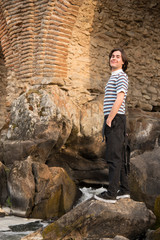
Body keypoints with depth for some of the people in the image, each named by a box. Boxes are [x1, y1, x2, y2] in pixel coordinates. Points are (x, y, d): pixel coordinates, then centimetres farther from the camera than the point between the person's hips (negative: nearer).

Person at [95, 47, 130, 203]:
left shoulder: (121, 76, -7)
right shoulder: (113, 77, 24)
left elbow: (119, 99, -19)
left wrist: (109, 120, -18)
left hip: (115, 119, -10)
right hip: (113, 120, 10)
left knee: (114, 157, -10)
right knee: (118, 157, 12)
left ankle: (111, 193, -10)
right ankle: (124, 190, 17)